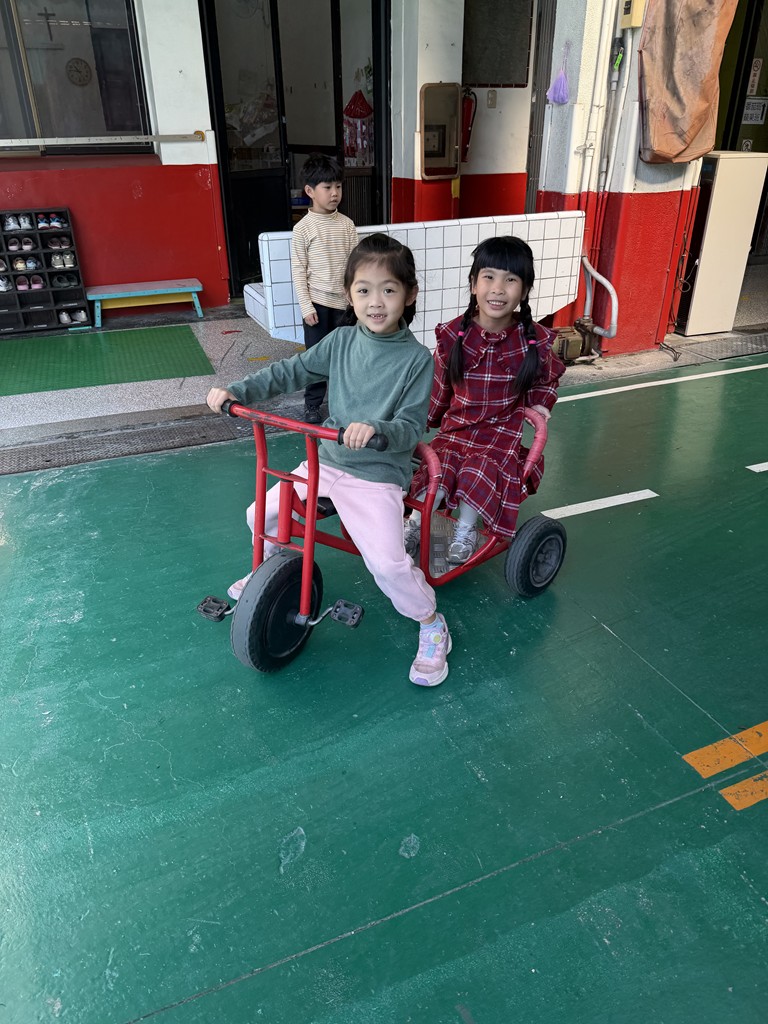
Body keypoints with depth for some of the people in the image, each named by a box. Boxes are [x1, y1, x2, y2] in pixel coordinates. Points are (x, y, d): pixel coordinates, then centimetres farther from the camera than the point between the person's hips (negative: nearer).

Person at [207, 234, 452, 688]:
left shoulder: (417, 359, -13)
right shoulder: (341, 340, 1)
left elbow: (412, 427, -18)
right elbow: (291, 372, 5)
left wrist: (376, 429, -39)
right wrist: (237, 392, -5)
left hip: (378, 475, -5)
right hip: (327, 461, 6)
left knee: (388, 564, -21)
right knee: (263, 514, 9)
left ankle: (431, 625, 8)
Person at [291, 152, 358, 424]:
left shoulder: (347, 224, 5)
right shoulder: (303, 228, -6)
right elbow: (298, 271, -6)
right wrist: (306, 306, -11)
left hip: (344, 301, 3)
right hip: (318, 303, -3)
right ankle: (312, 404, 17)